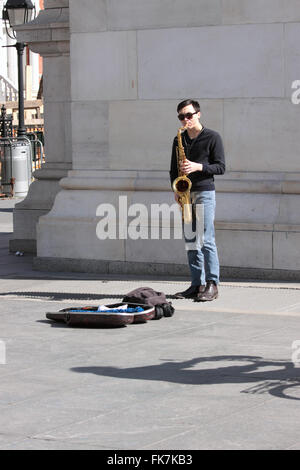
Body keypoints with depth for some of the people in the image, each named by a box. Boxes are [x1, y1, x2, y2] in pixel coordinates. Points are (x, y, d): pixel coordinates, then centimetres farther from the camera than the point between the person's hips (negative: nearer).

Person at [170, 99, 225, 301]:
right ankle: (197, 285, 7)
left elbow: (221, 167, -4)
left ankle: (212, 285, -11)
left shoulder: (212, 137, 0)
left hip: (205, 192, -6)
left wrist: (198, 167, -17)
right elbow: (174, 169, 19)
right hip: (185, 194, 6)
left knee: (206, 239, -12)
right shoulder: (179, 139, 15)